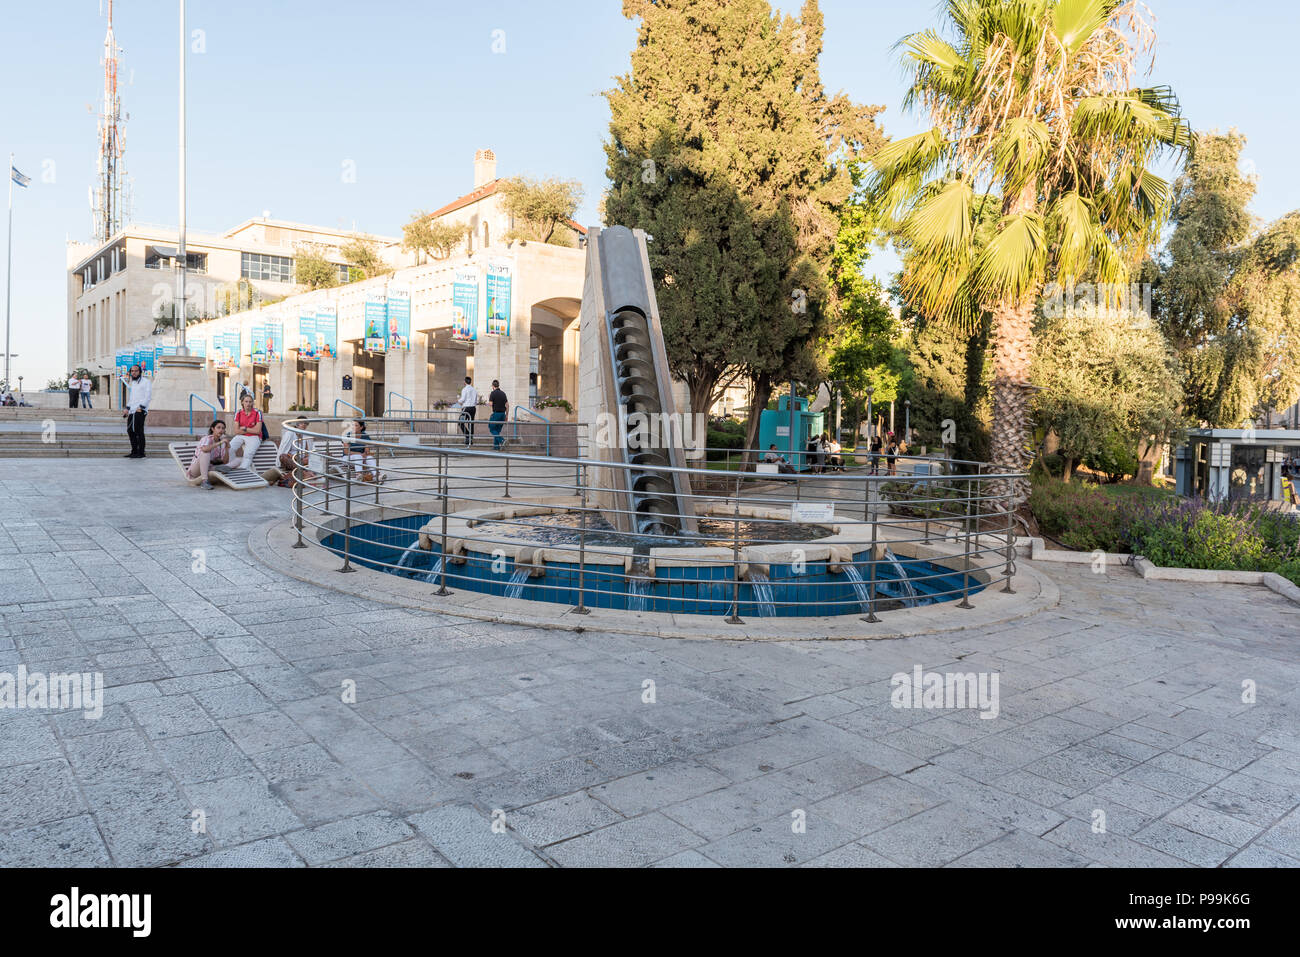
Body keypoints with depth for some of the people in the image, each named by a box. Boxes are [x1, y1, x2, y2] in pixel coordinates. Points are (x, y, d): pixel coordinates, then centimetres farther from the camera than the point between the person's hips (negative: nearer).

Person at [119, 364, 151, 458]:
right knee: (130, 431, 8)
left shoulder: (145, 382, -3)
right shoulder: (132, 383, 23)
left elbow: (148, 396, -11)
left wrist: (141, 407, -19)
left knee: (139, 431, -10)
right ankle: (134, 451, 17)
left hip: (140, 411, -8)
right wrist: (127, 408, 21)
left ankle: (141, 453, -7)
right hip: (132, 411, 8)